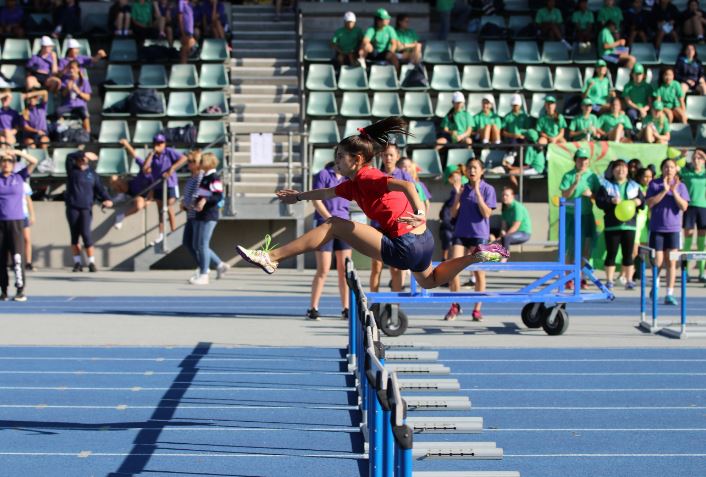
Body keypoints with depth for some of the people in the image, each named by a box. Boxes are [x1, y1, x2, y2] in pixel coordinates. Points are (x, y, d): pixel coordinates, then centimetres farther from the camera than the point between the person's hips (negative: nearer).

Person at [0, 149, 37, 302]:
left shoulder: (19, 177, 7)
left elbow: (33, 162, 0)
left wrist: (18, 152, -10)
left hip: (16, 222, -1)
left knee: (17, 257, -9)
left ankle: (20, 290, -8)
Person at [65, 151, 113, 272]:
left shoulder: (92, 173, 8)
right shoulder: (72, 170, 6)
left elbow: (100, 188, 2)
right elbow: (70, 157, -11)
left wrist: (107, 199, -15)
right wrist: (84, 154, -22)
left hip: (86, 208, -1)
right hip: (72, 208, 1)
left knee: (86, 234, -11)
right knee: (74, 236, 2)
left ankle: (92, 263, -6)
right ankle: (77, 263, 8)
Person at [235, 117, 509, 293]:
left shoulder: (366, 177, -11)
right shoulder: (354, 185, 16)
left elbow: (406, 185, -27)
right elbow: (327, 193, 34)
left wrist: (419, 213, -42)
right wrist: (299, 196, 44)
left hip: (404, 247, -10)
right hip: (423, 241, 10)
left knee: (334, 225, -10)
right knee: (429, 281, 40)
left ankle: (271, 257, -13)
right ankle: (477, 256, 32)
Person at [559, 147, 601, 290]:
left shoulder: (592, 176, 7)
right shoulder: (569, 176, -1)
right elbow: (564, 195, -8)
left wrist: (591, 194, -11)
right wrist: (575, 184, -21)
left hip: (587, 215, 3)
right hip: (571, 215, -3)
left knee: (585, 249, 3)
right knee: (571, 249, -3)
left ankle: (583, 278, 11)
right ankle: (569, 279, 1)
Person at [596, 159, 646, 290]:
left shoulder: (634, 186, 14)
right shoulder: (606, 185, 5)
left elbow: (643, 202, 12)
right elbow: (599, 201, -7)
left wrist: (638, 201, -9)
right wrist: (611, 201, -22)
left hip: (630, 224, 2)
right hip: (612, 225, -2)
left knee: (628, 254, 3)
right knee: (611, 253, 0)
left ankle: (629, 281, 9)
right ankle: (609, 281, 6)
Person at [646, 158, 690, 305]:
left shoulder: (680, 186, 3)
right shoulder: (654, 184, 1)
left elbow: (684, 207, -5)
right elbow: (649, 203, -11)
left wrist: (674, 191, -15)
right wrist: (664, 190, -16)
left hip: (673, 228, 1)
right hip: (657, 228, -1)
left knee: (671, 262, -3)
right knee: (658, 262, 1)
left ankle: (670, 294, -1)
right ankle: (656, 284, 31)